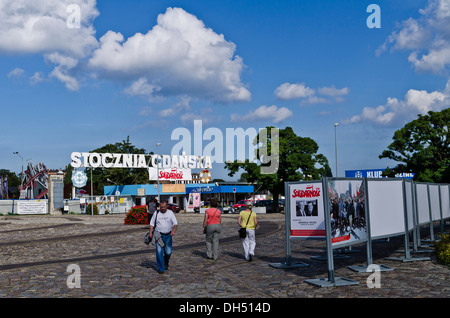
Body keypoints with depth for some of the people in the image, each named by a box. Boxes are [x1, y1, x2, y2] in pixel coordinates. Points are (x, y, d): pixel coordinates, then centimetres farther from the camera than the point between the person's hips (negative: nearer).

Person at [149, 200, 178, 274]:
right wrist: (150, 232, -4)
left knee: (168, 252, 2)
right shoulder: (156, 213, 2)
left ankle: (166, 262, 33)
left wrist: (174, 230, -21)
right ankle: (161, 268, 2)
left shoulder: (170, 213, 1)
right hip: (159, 235, 0)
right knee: (159, 251, -8)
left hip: (168, 235, 1)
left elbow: (175, 223, -2)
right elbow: (152, 223, 8)